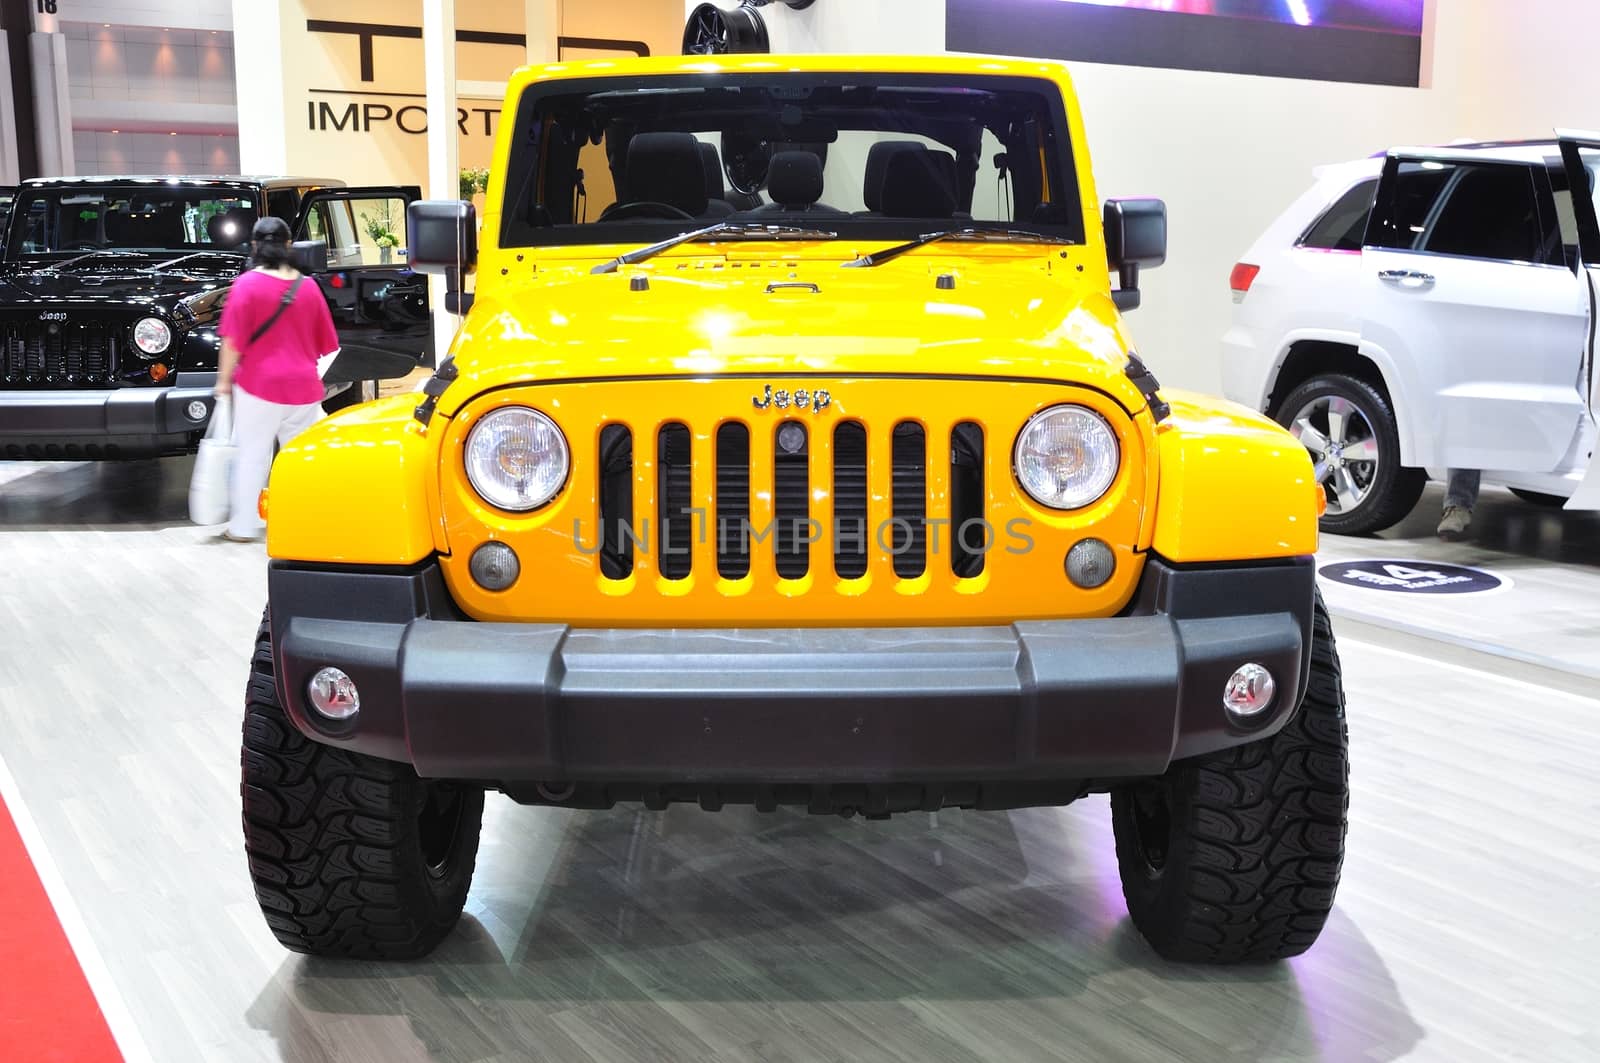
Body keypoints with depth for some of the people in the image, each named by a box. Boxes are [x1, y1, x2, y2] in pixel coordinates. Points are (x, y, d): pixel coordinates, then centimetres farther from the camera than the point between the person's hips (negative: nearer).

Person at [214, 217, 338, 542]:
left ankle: (244, 526, 8)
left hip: (259, 384, -3)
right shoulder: (308, 286, 4)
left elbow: (233, 341, -12)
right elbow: (326, 342, 11)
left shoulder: (247, 284, -7)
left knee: (252, 456, 5)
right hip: (304, 386, 3)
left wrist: (224, 379, -3)